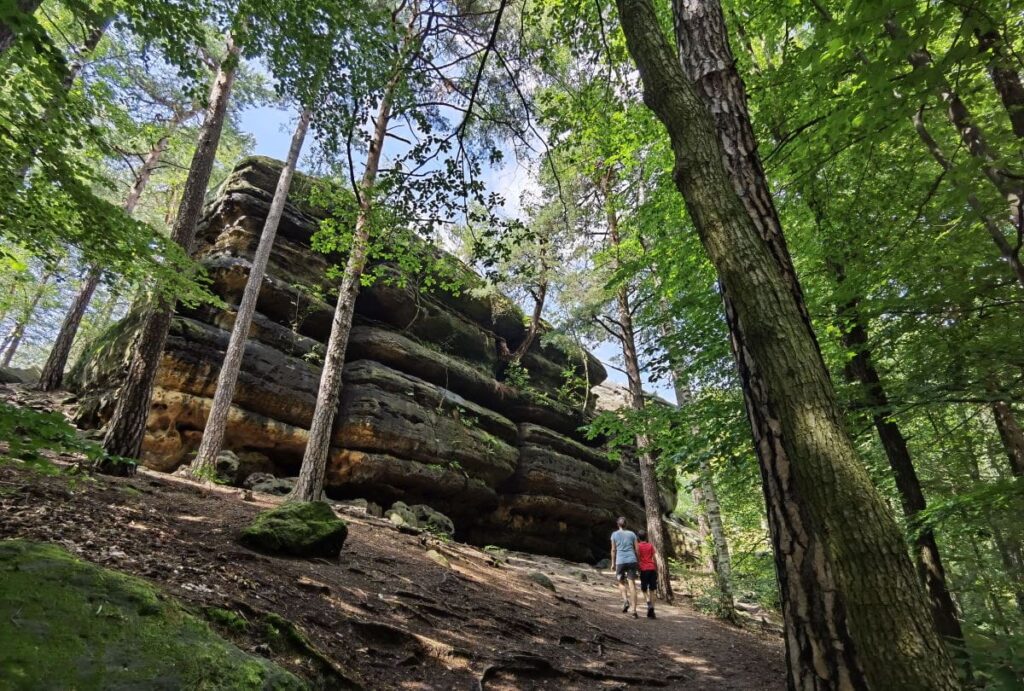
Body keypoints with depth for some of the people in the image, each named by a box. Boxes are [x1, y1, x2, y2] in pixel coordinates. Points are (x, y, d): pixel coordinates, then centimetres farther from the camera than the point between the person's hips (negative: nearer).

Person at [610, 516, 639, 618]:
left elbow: (613, 550, 6)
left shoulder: (614, 534, 6)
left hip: (620, 561, -1)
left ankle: (625, 600, -7)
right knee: (632, 584, 1)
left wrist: (613, 563, 13)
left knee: (622, 582, 18)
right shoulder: (632, 534, 10)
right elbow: (637, 549, 7)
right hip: (632, 561, 1)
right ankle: (634, 610, -4)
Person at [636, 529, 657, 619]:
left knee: (644, 589, 8)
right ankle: (651, 611, 2)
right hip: (652, 569, 2)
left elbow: (638, 558, -5)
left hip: (644, 570, -2)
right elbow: (654, 559, 6)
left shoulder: (638, 546, 2)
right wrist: (657, 570, 11)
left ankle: (649, 603, -20)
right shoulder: (650, 545, 8)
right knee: (652, 591, 7)